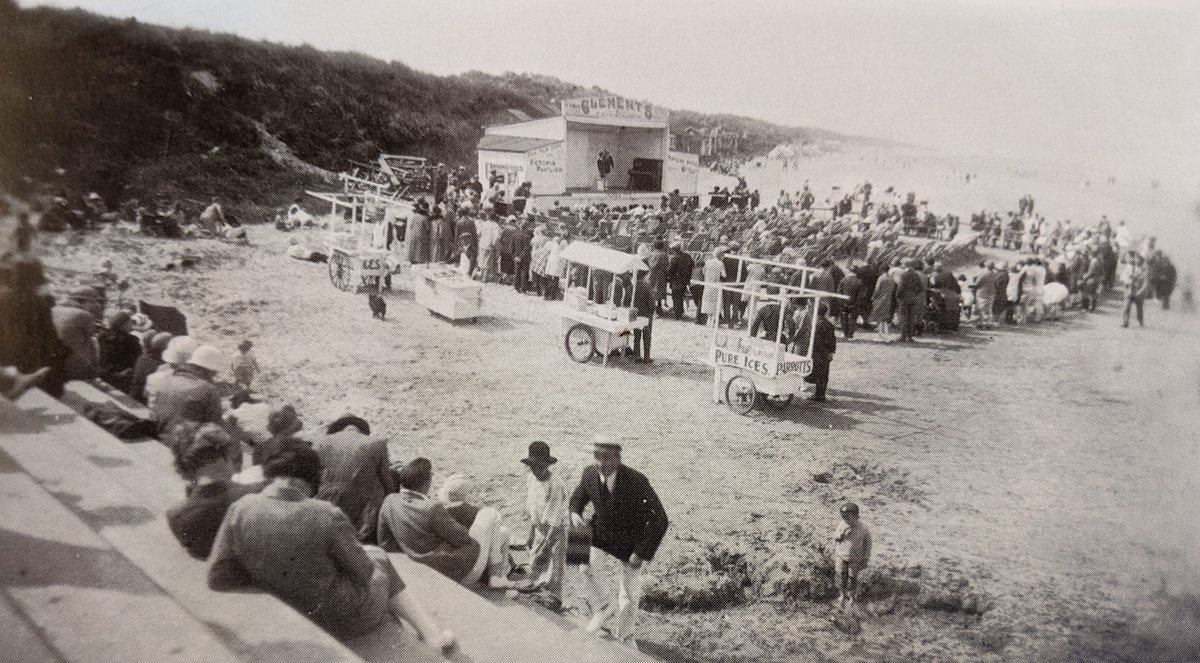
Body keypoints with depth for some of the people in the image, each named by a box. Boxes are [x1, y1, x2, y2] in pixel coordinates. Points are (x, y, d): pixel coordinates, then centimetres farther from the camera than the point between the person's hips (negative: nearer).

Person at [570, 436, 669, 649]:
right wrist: (575, 513, -18)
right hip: (602, 540, 3)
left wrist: (642, 553, -27)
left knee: (630, 594, 11)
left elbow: (659, 520, -27)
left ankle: (624, 633, 40)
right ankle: (607, 609, 24)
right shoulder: (590, 474, -17)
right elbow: (578, 497, 5)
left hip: (632, 545, -2)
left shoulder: (636, 481, -32)